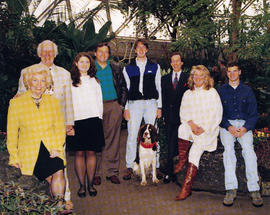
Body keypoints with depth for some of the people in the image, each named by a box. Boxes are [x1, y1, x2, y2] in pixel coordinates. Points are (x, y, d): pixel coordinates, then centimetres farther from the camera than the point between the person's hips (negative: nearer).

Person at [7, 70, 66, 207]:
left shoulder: (53, 101, 10)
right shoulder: (16, 103, 2)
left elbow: (60, 127, 13)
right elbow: (12, 133, 5)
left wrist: (57, 148, -2)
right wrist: (14, 158, 1)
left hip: (52, 150, 2)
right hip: (30, 153, -2)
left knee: (59, 174, -24)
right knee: (55, 179, -19)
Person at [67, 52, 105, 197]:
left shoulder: (94, 81, 16)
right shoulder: (70, 81, 8)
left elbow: (99, 101, 15)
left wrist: (99, 117, 6)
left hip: (93, 120, 2)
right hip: (77, 120, -1)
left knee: (91, 152, 3)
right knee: (79, 153, 0)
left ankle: (90, 184, 11)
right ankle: (82, 185, 9)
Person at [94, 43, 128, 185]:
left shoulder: (115, 68, 13)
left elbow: (123, 88, 15)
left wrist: (121, 104, 5)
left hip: (114, 106, 2)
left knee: (113, 140, 4)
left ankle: (112, 172, 12)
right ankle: (96, 173, 7)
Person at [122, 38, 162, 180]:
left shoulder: (155, 67, 12)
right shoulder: (128, 68, 10)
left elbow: (158, 87, 11)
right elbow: (127, 89, 9)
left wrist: (159, 107, 5)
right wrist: (126, 108, 3)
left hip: (151, 103, 1)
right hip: (134, 104, 0)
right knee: (132, 135, -5)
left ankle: (155, 166, 9)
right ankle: (129, 167, 4)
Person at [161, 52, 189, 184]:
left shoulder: (188, 78, 5)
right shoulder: (165, 79, 15)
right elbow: (163, 98, 12)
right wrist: (163, 114, 4)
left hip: (182, 116, -3)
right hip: (169, 117, 3)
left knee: (173, 145, -9)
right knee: (170, 144, 6)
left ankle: (169, 173, -3)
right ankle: (172, 172, 15)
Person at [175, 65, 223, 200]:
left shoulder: (212, 93, 5)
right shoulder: (188, 94, 15)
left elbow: (216, 115, -1)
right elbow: (183, 113, 8)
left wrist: (204, 129, -12)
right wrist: (192, 124, -12)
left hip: (208, 130, -3)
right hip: (191, 127, 3)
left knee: (195, 152, -23)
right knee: (183, 128, -32)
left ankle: (186, 188, -23)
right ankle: (182, 159, -16)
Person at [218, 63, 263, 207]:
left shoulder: (247, 90, 16)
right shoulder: (221, 91, 16)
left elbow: (253, 113, 10)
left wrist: (245, 128, -10)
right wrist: (229, 127, -11)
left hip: (244, 124, 0)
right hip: (226, 124, 0)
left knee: (248, 149, -29)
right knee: (228, 148, -29)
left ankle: (254, 190, -30)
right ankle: (231, 189, -33)